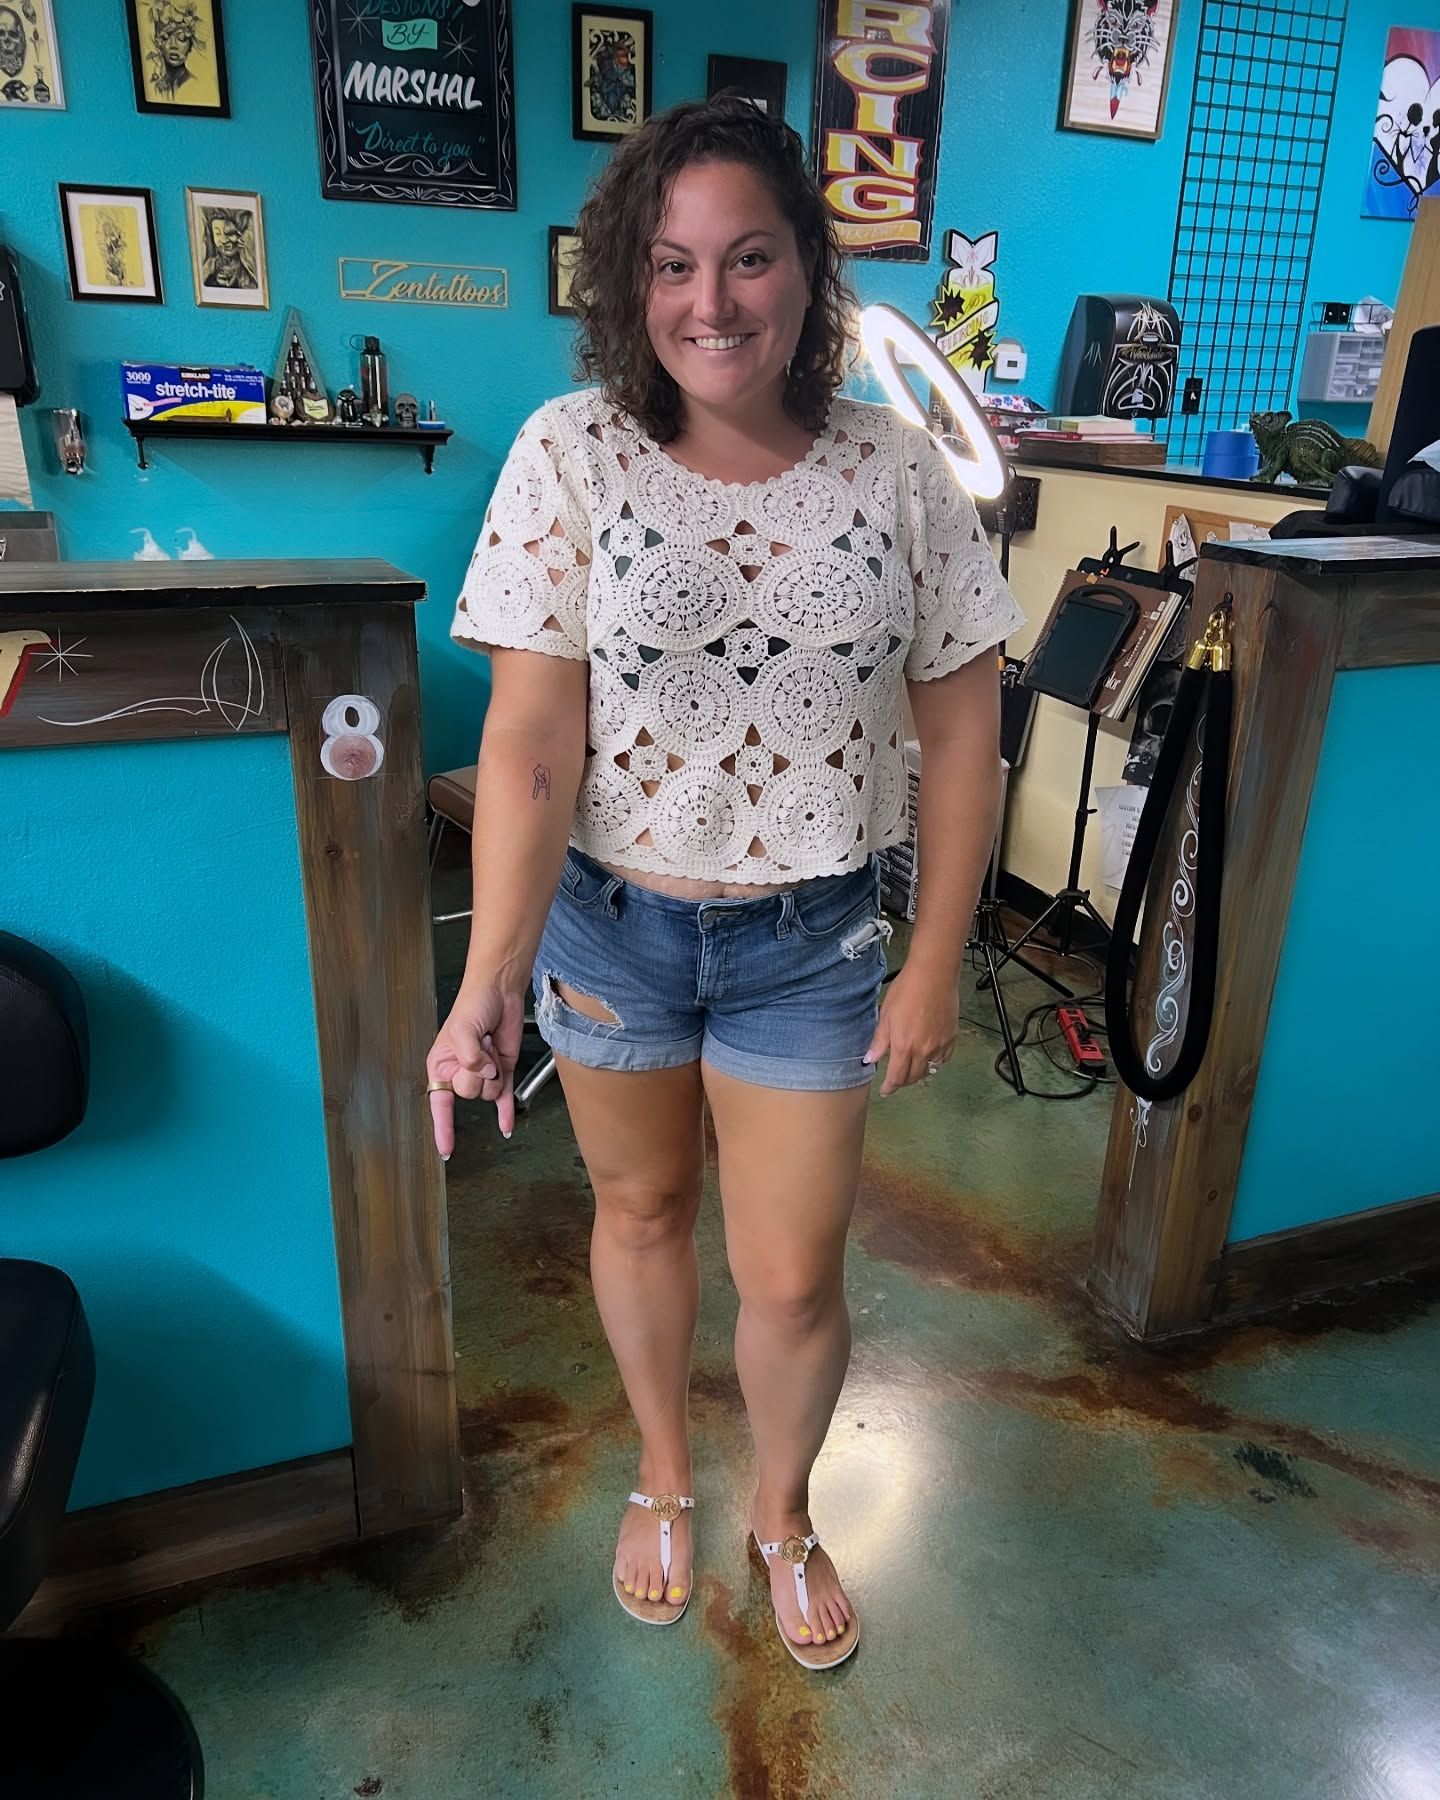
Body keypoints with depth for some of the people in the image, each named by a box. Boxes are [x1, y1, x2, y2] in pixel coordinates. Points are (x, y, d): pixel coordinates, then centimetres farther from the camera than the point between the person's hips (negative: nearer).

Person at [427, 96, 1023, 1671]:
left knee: (793, 1278, 9)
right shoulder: (570, 453, -10)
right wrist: (490, 981, -24)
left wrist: (936, 961, -4)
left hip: (810, 943, 0)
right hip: (610, 923, 0)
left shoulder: (897, 474, -7)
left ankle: (782, 1510, 44)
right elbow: (528, 734, -16)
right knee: (640, 1208, 20)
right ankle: (663, 1474, 51)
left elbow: (961, 731, -2)